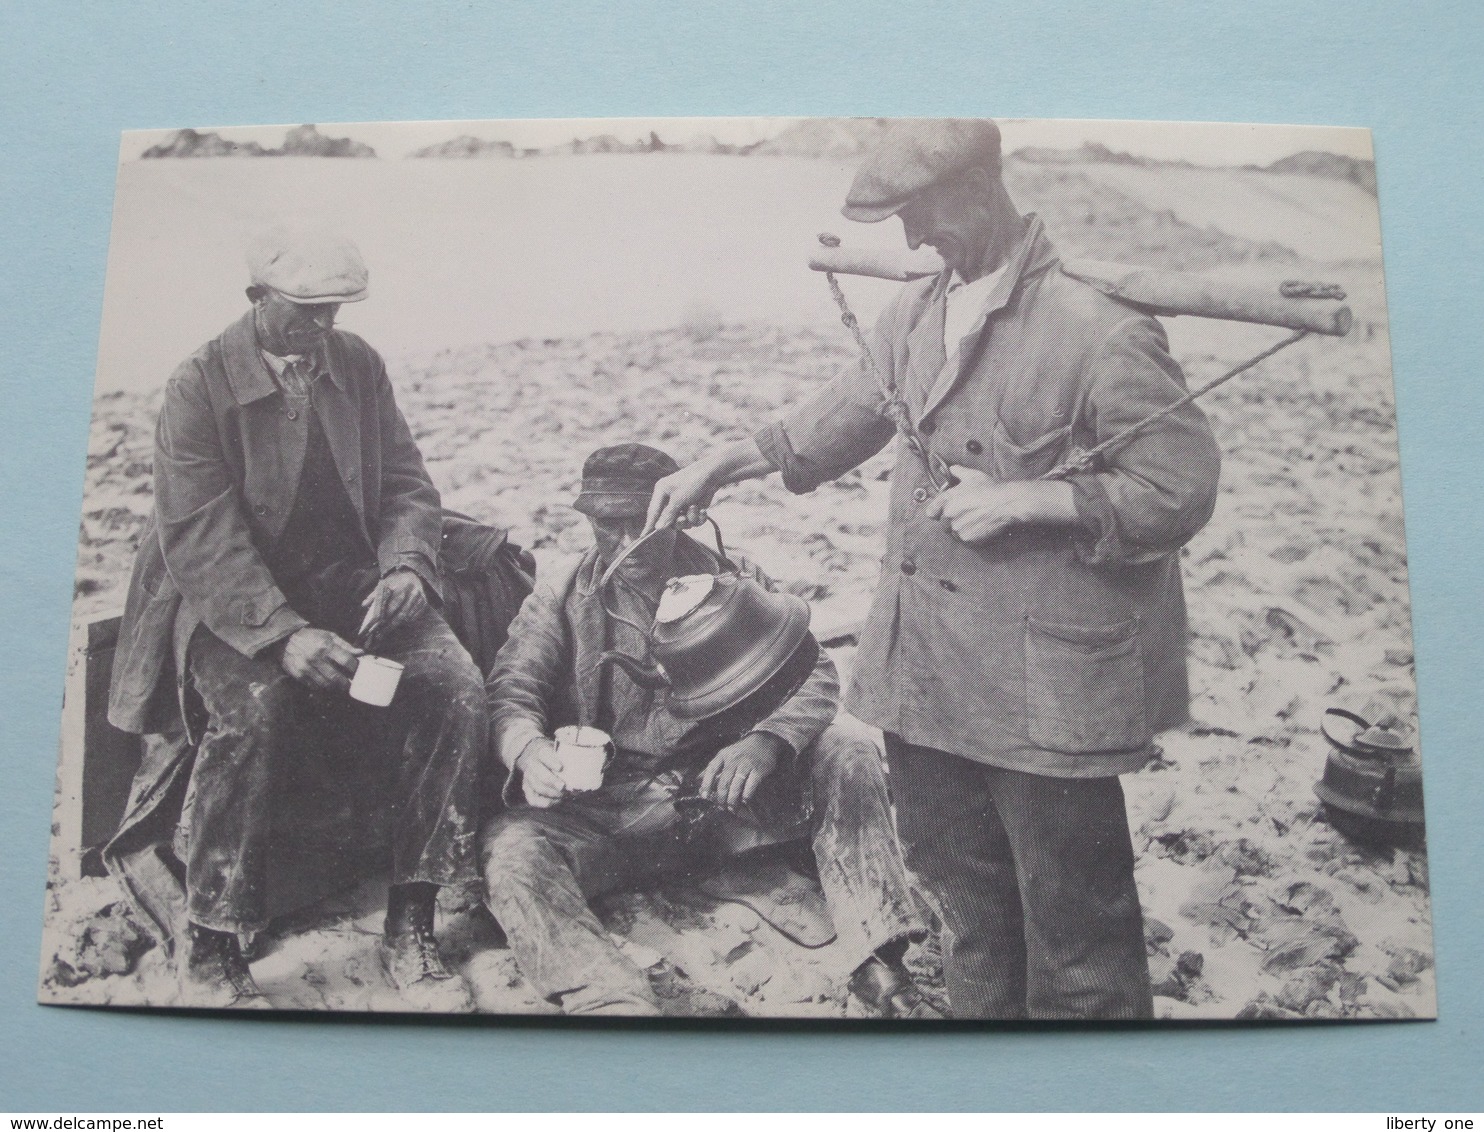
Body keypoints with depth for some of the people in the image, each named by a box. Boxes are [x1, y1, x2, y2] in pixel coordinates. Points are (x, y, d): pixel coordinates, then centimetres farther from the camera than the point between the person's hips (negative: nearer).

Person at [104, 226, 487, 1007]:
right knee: (255, 711, -34)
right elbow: (199, 538, -16)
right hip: (237, 603, -4)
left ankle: (410, 920, -9)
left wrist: (406, 566, -15)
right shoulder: (198, 384, -8)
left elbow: (406, 485, 8)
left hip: (352, 581, 4)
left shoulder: (359, 365, 6)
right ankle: (206, 948, -15)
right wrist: (282, 633, -31)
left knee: (457, 688, -21)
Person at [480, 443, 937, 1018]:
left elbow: (812, 673, 0)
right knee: (510, 847, -30)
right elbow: (511, 692, -4)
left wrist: (766, 740, -23)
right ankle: (616, 1003, -46)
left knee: (849, 760, -20)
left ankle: (879, 970, -24)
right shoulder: (560, 597, 8)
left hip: (725, 795, 1)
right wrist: (529, 751, -30)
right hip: (609, 809, -1)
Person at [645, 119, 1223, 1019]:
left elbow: (1181, 490, -15)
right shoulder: (919, 314, 6)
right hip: (929, 666, 8)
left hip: (1045, 682, -7)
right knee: (965, 892, 25)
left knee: (1074, 924, 7)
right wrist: (724, 464, 16)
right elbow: (851, 413, 20)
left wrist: (1023, 500, -20)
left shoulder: (1100, 331, -18)